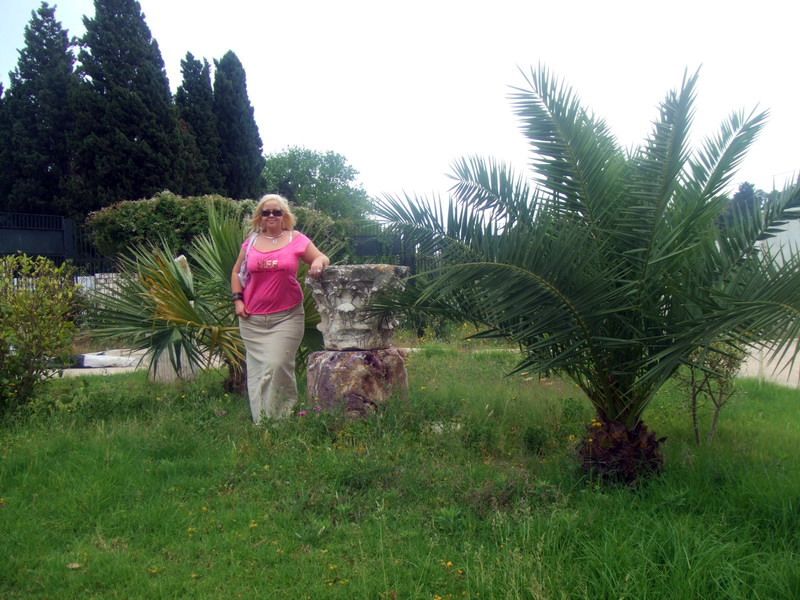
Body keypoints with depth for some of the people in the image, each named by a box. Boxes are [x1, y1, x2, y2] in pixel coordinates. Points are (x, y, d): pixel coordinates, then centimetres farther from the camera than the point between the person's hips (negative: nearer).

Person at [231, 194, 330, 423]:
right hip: (253, 318, 3)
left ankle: (280, 419, 1)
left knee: (277, 365, -12)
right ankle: (260, 422, 16)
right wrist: (238, 300, 6)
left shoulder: (296, 239, 3)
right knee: (257, 368, 7)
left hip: (287, 316, -3)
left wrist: (318, 261, -18)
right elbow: (236, 272, 18)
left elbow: (322, 258, 6)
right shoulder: (251, 241, 9)